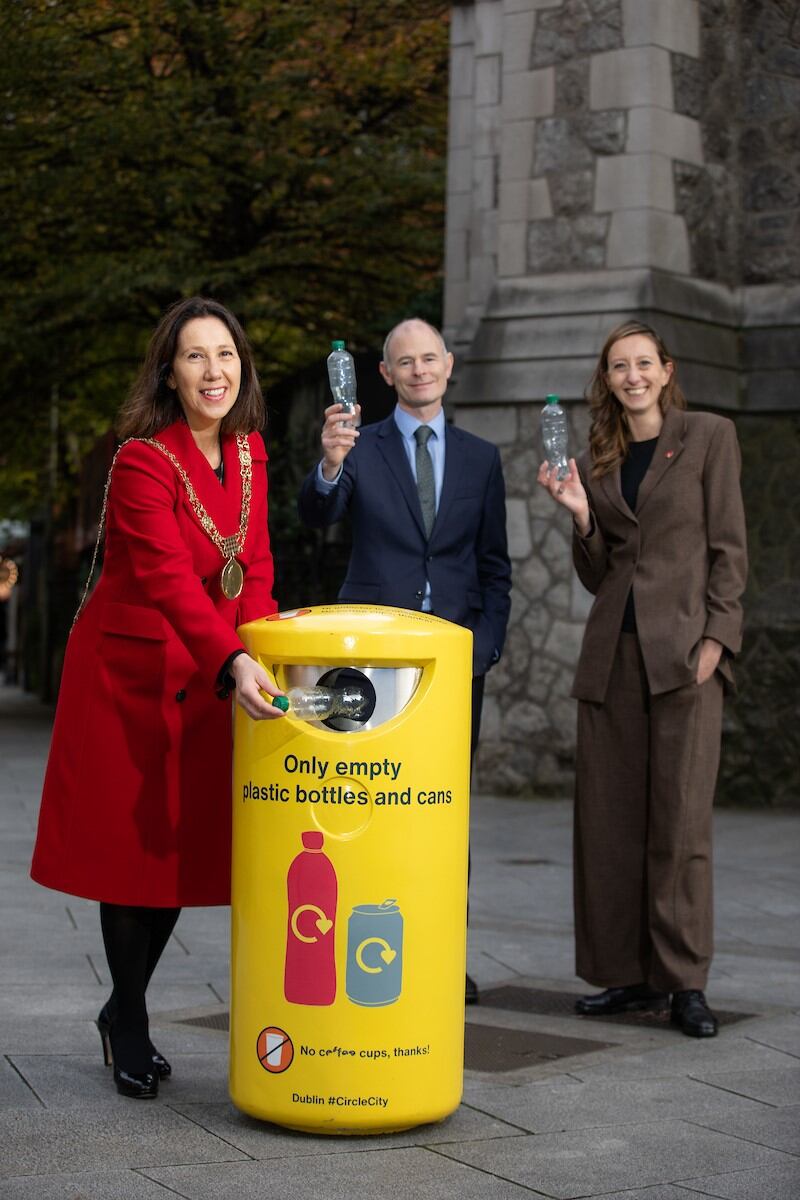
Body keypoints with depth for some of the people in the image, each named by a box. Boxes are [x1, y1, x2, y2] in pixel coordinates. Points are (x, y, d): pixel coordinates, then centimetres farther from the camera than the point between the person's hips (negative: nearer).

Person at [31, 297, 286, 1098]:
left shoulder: (248, 452, 3)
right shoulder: (142, 461, -19)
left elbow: (253, 567, 6)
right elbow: (169, 578, -31)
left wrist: (260, 649, -11)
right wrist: (233, 664, -44)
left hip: (208, 676, 6)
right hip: (131, 673, -6)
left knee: (185, 844, 9)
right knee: (132, 845, 1)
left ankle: (123, 1011, 28)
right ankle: (130, 1028, 19)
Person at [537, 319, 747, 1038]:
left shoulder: (709, 437, 3)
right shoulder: (598, 461, 15)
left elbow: (729, 548, -1)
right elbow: (597, 575, 15)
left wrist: (715, 637, -11)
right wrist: (581, 514, -2)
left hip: (684, 649, -5)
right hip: (613, 653, 5)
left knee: (680, 819, -6)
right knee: (608, 820, 4)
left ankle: (685, 983, 0)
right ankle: (631, 975, 12)